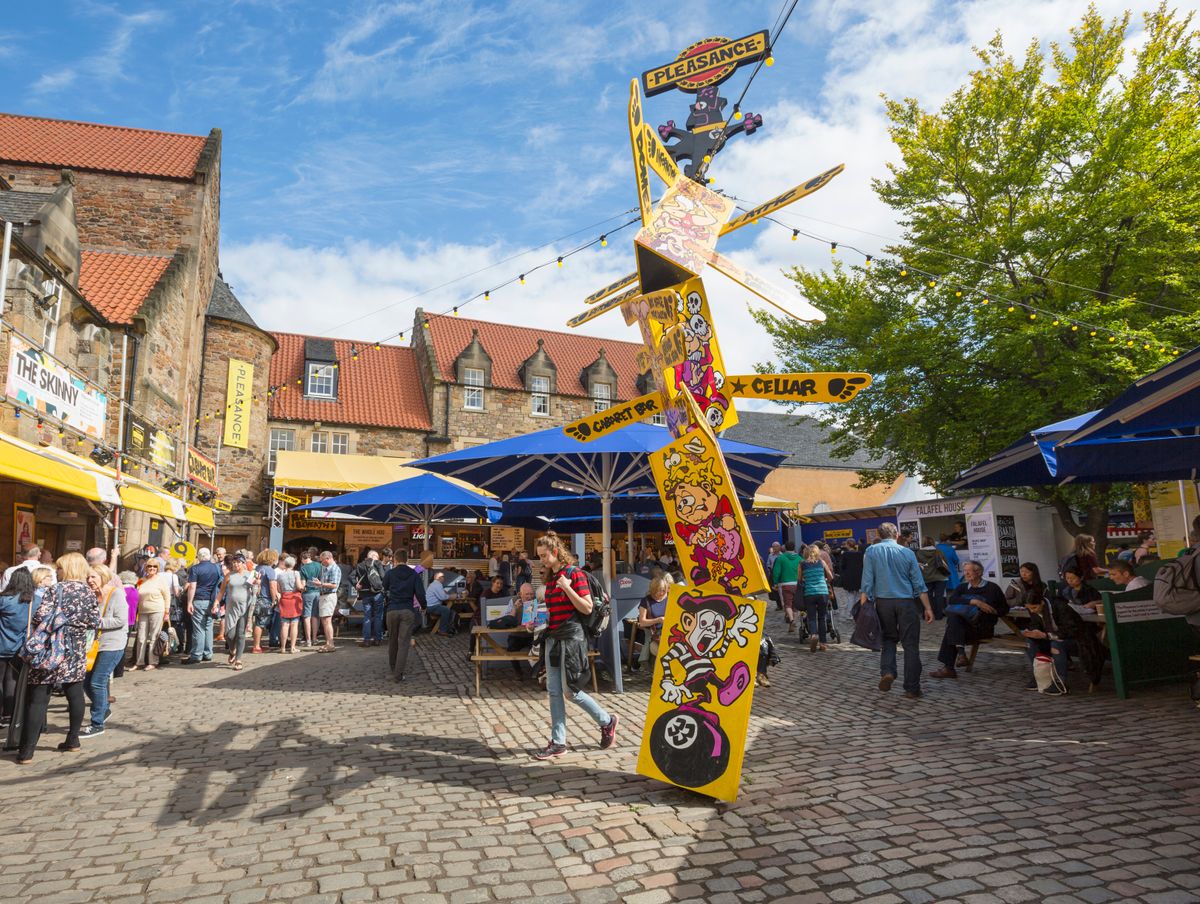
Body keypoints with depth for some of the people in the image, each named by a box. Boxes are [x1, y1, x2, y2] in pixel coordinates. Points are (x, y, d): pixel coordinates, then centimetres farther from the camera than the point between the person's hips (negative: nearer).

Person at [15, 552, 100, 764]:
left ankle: (27, 751, 1)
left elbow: (40, 617, -17)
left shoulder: (55, 590, -9)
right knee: (75, 694, 13)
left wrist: (34, 636, 2)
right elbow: (95, 622, 2)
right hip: (76, 651, 4)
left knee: (38, 699, 0)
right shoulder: (89, 593, 4)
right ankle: (73, 740, 19)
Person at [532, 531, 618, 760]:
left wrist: (566, 587, -20)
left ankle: (607, 721, 19)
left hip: (571, 637, -7)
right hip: (553, 638, 8)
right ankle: (558, 742, 14)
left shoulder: (574, 573, -10)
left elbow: (587, 608, -14)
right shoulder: (550, 577, 12)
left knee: (570, 690, -2)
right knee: (554, 691, 6)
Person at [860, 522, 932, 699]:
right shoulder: (907, 552, 2)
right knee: (910, 644, 6)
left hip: (884, 601, 1)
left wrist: (863, 605, -3)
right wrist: (928, 608, 5)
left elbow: (867, 581, -5)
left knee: (888, 638, 19)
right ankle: (912, 689, 8)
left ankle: (887, 671, -3)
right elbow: (919, 584, 1)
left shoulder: (871, 551, 1)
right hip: (906, 602, -1)